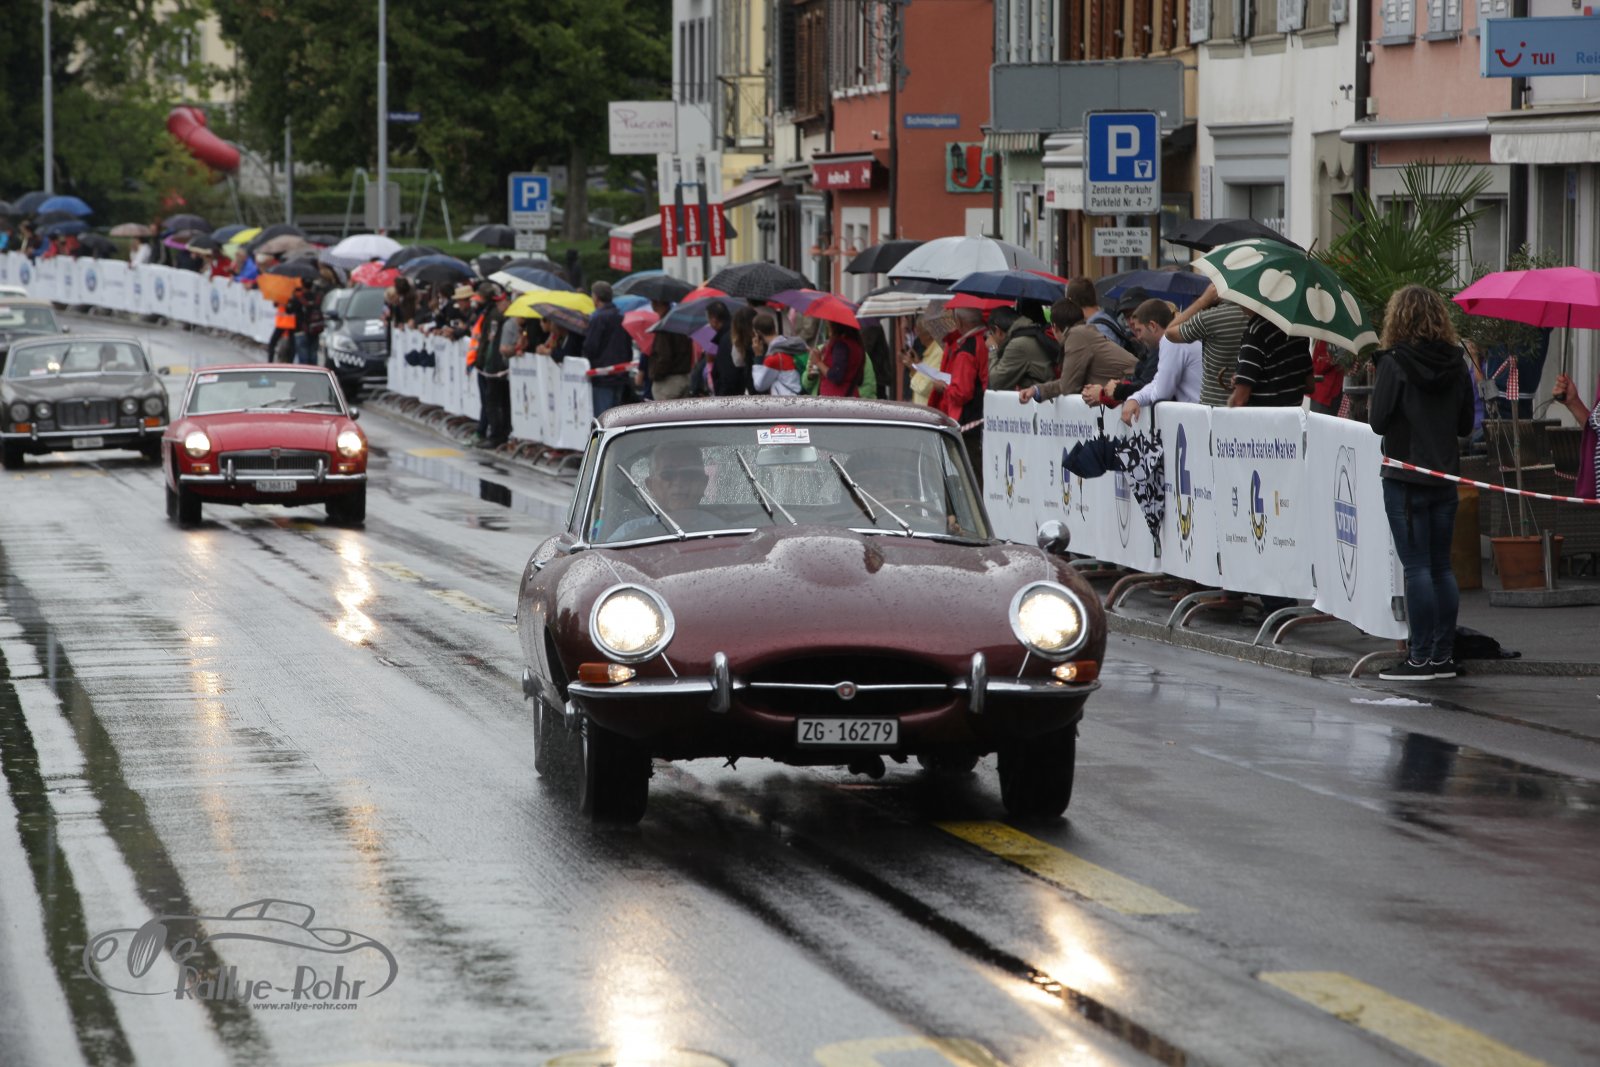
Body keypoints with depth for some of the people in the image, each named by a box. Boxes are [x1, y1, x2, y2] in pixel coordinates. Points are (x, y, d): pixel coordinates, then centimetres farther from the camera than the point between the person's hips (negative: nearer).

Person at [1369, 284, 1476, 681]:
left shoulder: (1395, 363, -13)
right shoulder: (1456, 365, 3)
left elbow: (1378, 421, -12)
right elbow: (1466, 425, 9)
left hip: (1405, 479, -5)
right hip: (1444, 478, 5)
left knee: (1416, 567, -4)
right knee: (1441, 567, 11)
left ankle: (1420, 658, -4)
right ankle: (1443, 655, 14)